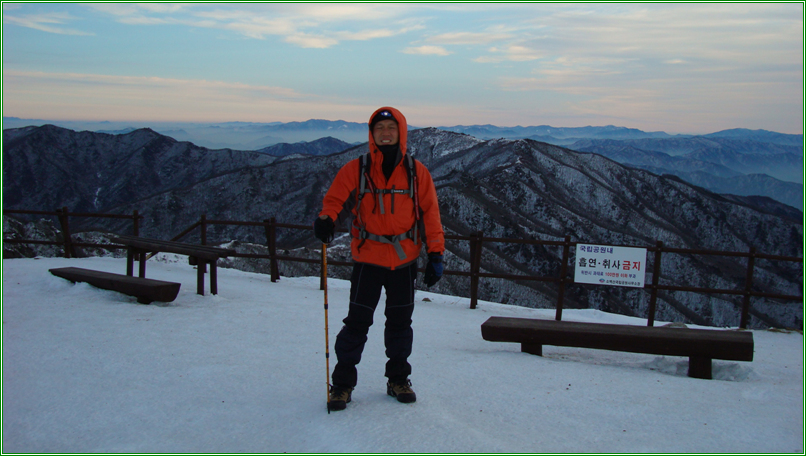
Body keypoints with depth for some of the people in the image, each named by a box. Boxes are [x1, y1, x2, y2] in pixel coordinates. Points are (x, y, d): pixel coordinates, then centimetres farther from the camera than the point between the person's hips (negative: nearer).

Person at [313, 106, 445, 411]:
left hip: (405, 260, 2)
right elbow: (335, 200, -2)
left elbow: (430, 214, 5)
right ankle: (342, 383, 12)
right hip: (368, 259, -2)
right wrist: (326, 220, -26)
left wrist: (435, 254, -1)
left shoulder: (417, 172, 3)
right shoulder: (355, 170, -1)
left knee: (400, 322, 13)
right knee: (357, 322, -2)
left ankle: (398, 379, 28)